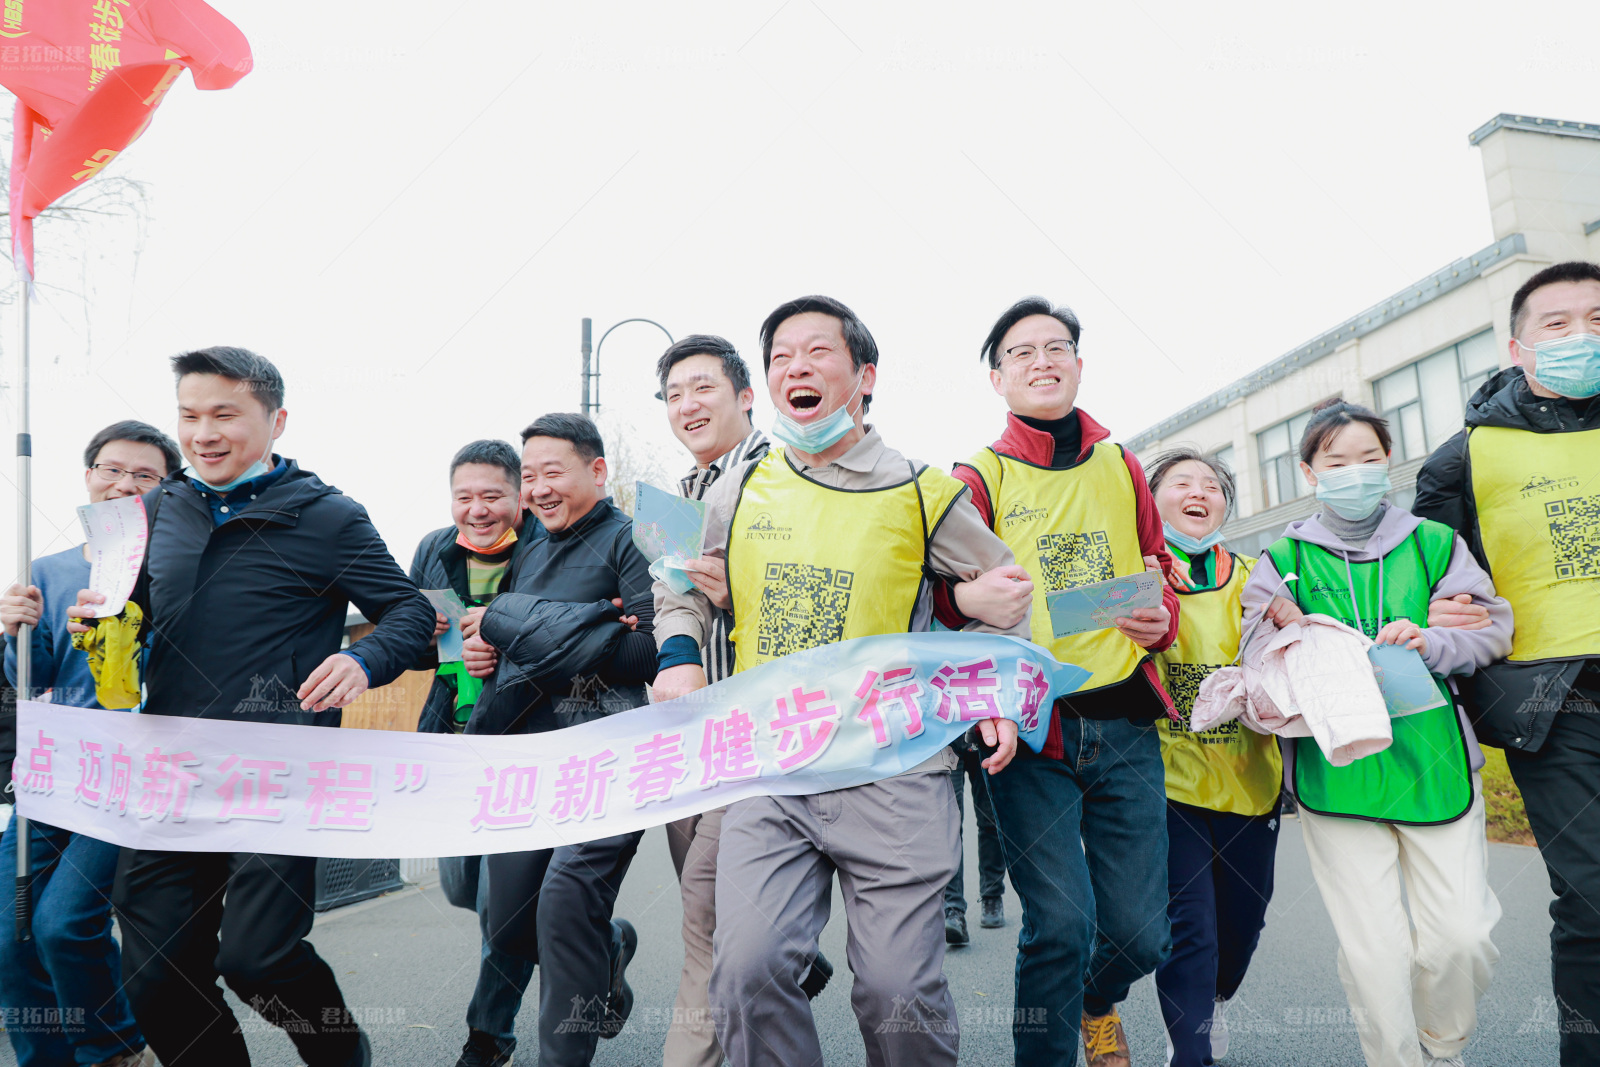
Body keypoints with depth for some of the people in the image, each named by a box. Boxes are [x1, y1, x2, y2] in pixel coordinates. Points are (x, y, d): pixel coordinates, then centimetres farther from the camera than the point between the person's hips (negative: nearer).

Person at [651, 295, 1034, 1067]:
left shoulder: (923, 494, 4)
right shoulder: (736, 492, 11)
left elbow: (1004, 595, 17)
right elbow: (683, 590, 25)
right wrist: (678, 657, 6)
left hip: (892, 769, -2)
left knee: (898, 988, 0)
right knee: (748, 969, -10)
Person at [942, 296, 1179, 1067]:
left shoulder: (1120, 468, 12)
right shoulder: (978, 479, 0)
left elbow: (1158, 571, 18)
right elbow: (955, 607, -4)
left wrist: (1160, 620, -4)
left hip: (1123, 722, 4)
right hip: (1029, 726, -3)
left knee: (1140, 931, 8)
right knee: (1061, 923, -11)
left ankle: (1097, 1005, 43)